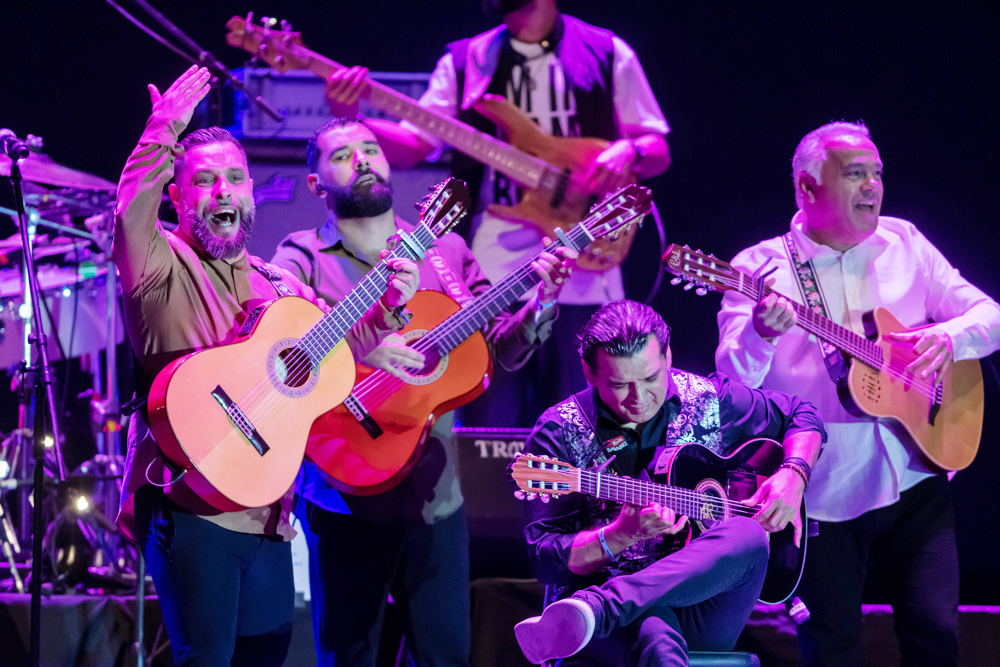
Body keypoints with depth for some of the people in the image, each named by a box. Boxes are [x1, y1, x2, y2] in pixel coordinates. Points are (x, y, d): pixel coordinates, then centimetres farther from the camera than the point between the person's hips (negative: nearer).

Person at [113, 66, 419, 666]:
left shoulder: (280, 284, 18)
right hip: (192, 504, -7)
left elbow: (338, 349, 21)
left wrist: (389, 306, 2)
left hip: (267, 515, 7)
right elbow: (132, 218, -23)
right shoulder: (165, 268, -2)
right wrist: (165, 134, -34)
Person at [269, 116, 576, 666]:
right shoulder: (303, 258, -2)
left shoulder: (446, 251, 10)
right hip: (346, 495, -3)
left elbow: (502, 351, 9)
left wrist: (543, 301, -11)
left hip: (435, 496, 3)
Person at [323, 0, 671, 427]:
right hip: (493, 276, 1)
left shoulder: (607, 56, 8)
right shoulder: (466, 60, 11)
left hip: (581, 273, -1)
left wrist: (628, 152, -12)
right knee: (490, 428, -2)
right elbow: (411, 146, 4)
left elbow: (658, 151, 10)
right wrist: (348, 118, -13)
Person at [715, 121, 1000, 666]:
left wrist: (947, 337, -13)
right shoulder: (759, 268, -4)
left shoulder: (903, 243, 8)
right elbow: (732, 383, -13)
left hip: (914, 485, 2)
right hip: (823, 498, -2)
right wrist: (761, 335, -35)